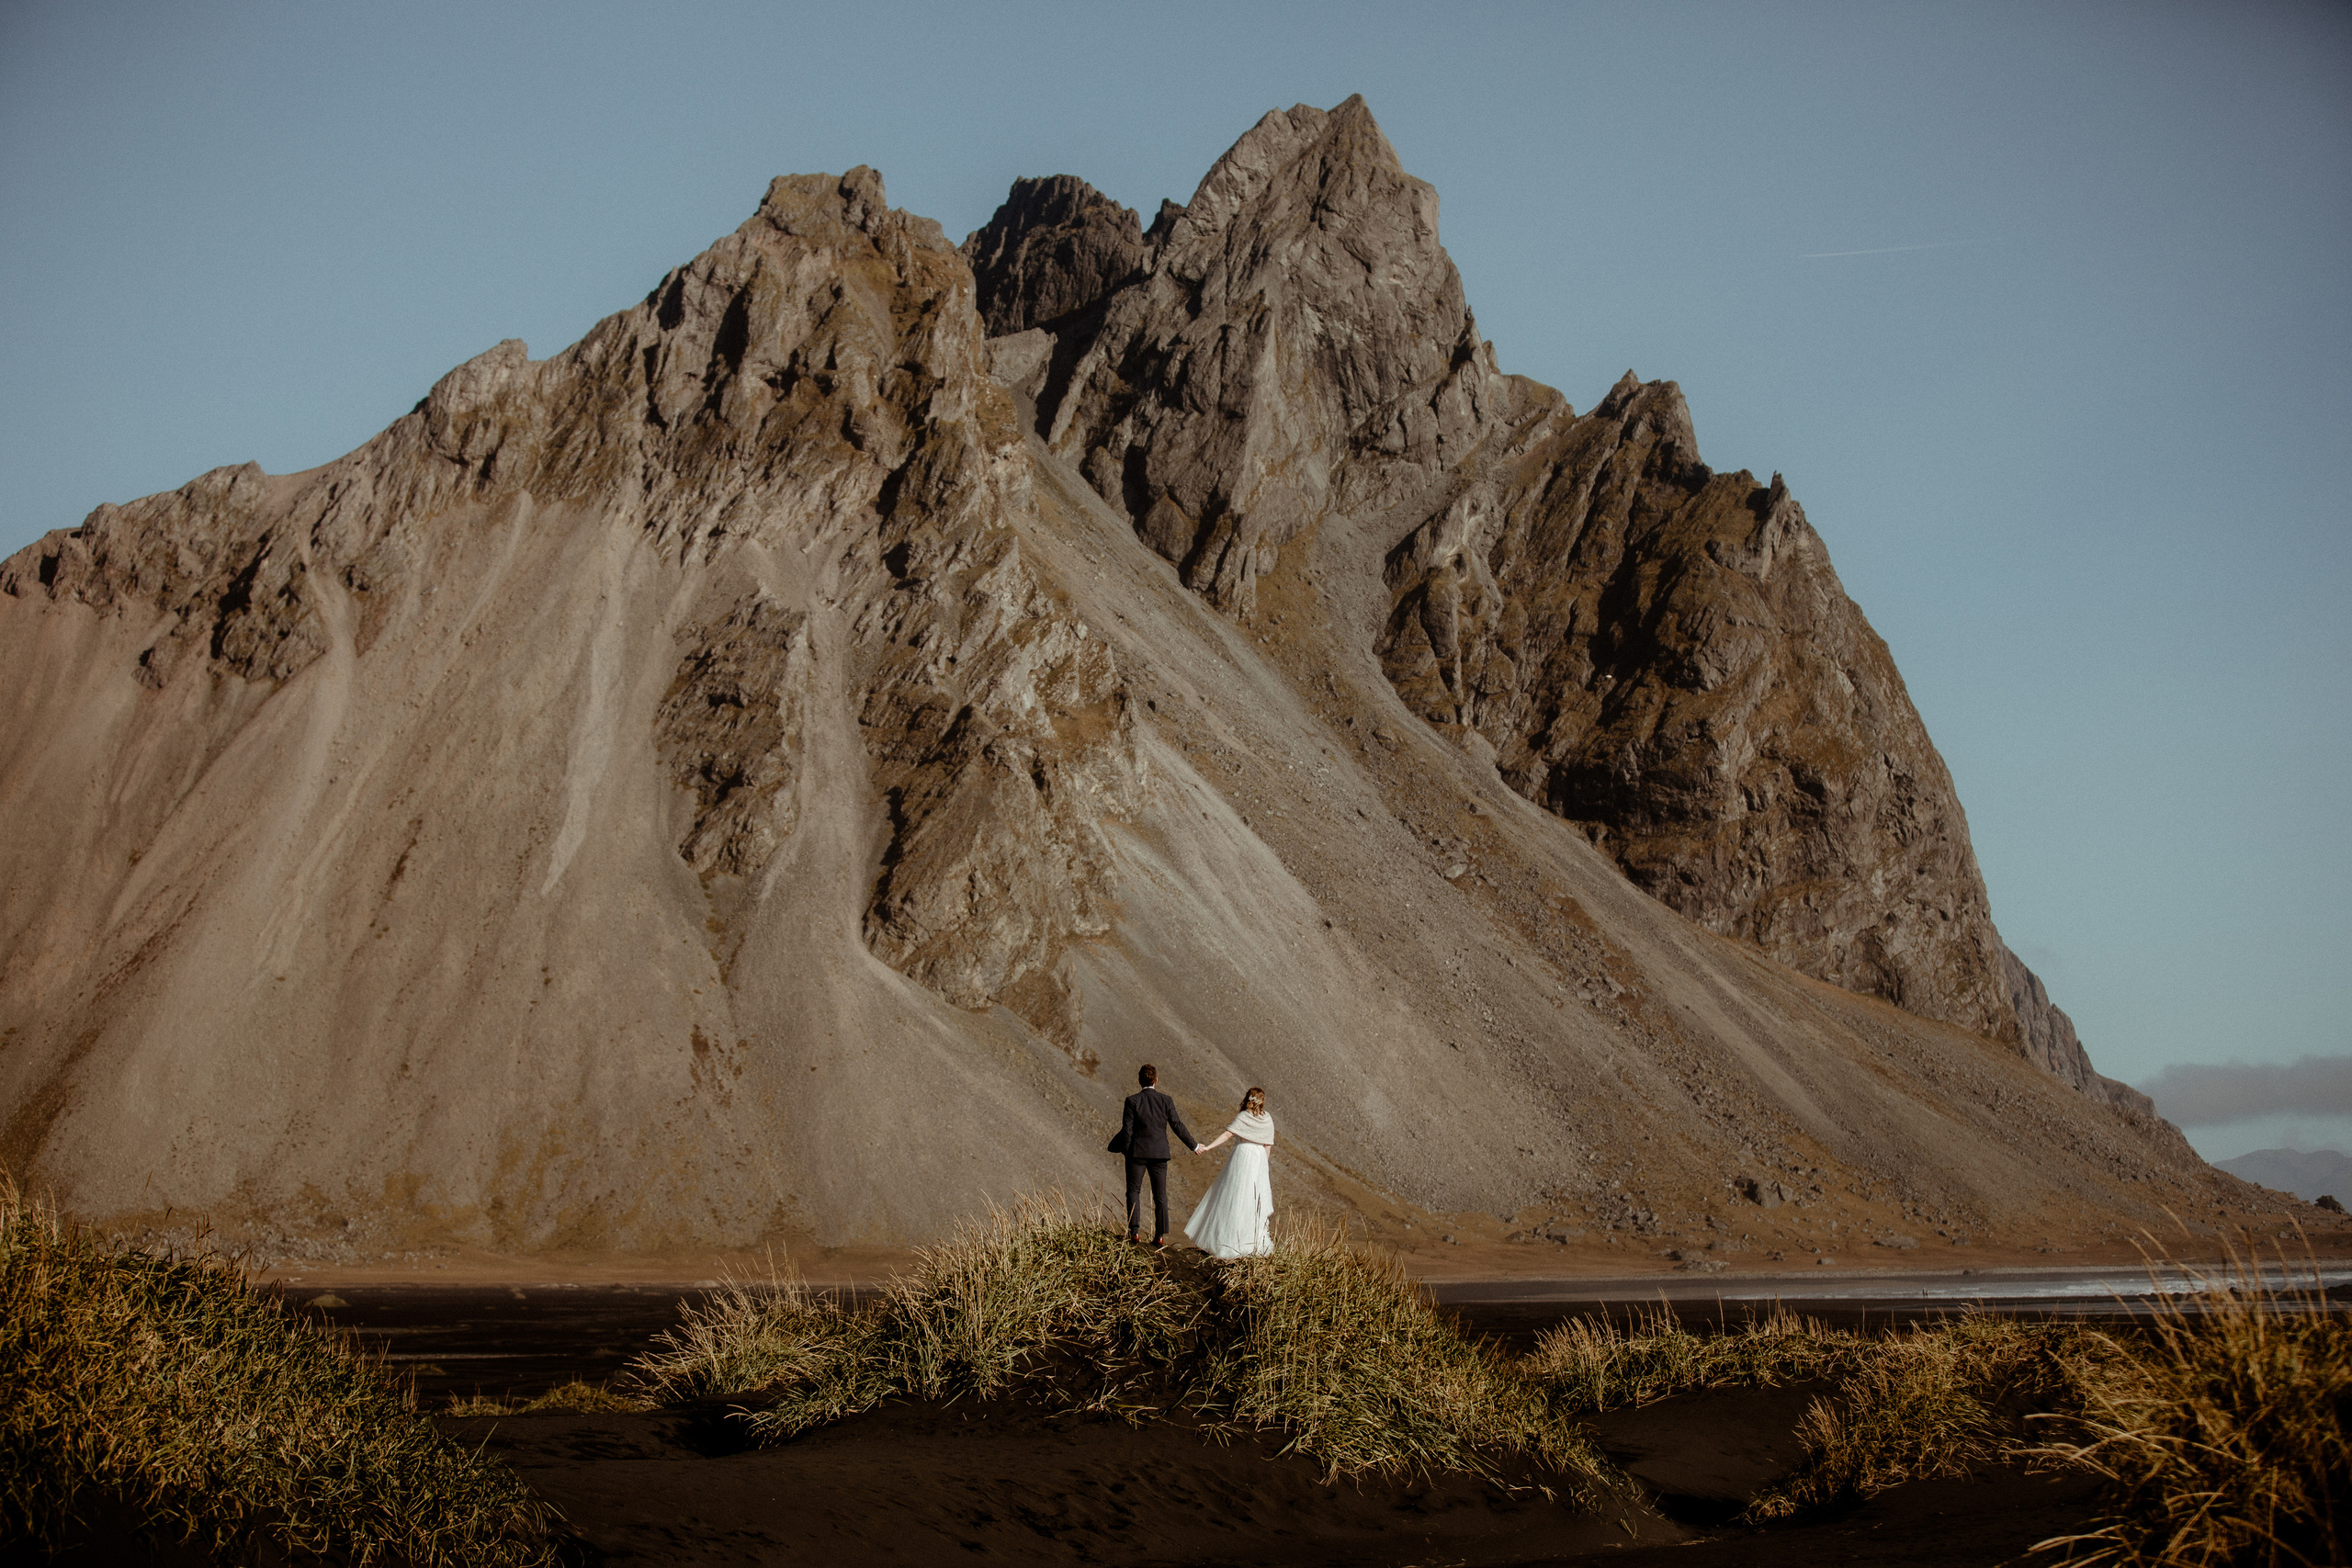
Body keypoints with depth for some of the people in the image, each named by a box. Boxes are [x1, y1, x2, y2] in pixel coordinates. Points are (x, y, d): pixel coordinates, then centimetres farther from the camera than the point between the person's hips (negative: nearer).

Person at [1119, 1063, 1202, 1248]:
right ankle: (1160, 1236, 6)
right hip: (1159, 1153, 2)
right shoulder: (1166, 1101, -2)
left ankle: (1134, 1231, -1)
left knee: (1134, 1191, 10)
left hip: (1137, 1152, -2)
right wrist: (1194, 1146, 13)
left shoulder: (1132, 1101, -8)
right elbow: (1178, 1126, 1)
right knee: (1160, 1194, 8)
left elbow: (1127, 1130, -10)